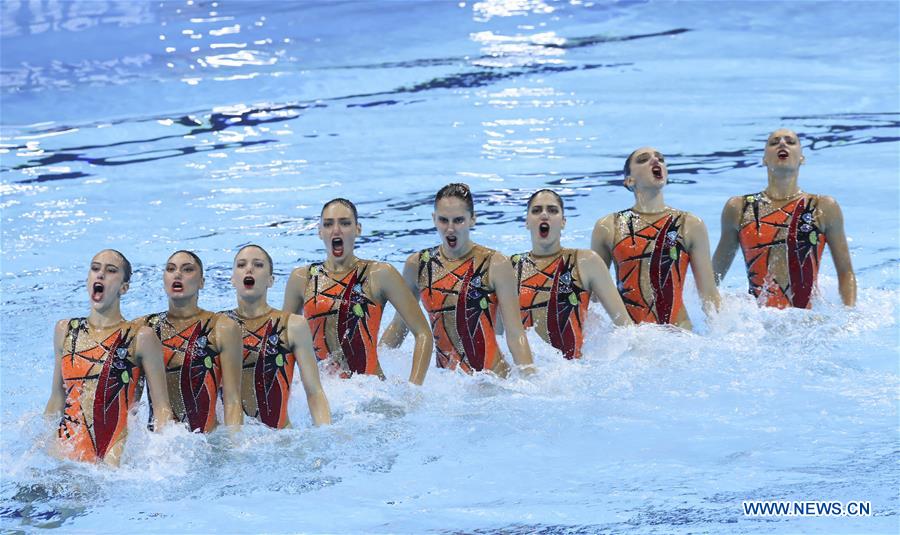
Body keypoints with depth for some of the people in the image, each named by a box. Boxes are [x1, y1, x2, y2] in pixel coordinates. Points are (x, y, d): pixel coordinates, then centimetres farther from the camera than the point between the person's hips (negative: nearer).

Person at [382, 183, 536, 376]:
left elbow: (514, 332, -5)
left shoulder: (495, 265, -3)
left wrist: (529, 376, -14)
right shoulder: (417, 265, 8)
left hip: (492, 376, -4)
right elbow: (399, 325, 19)